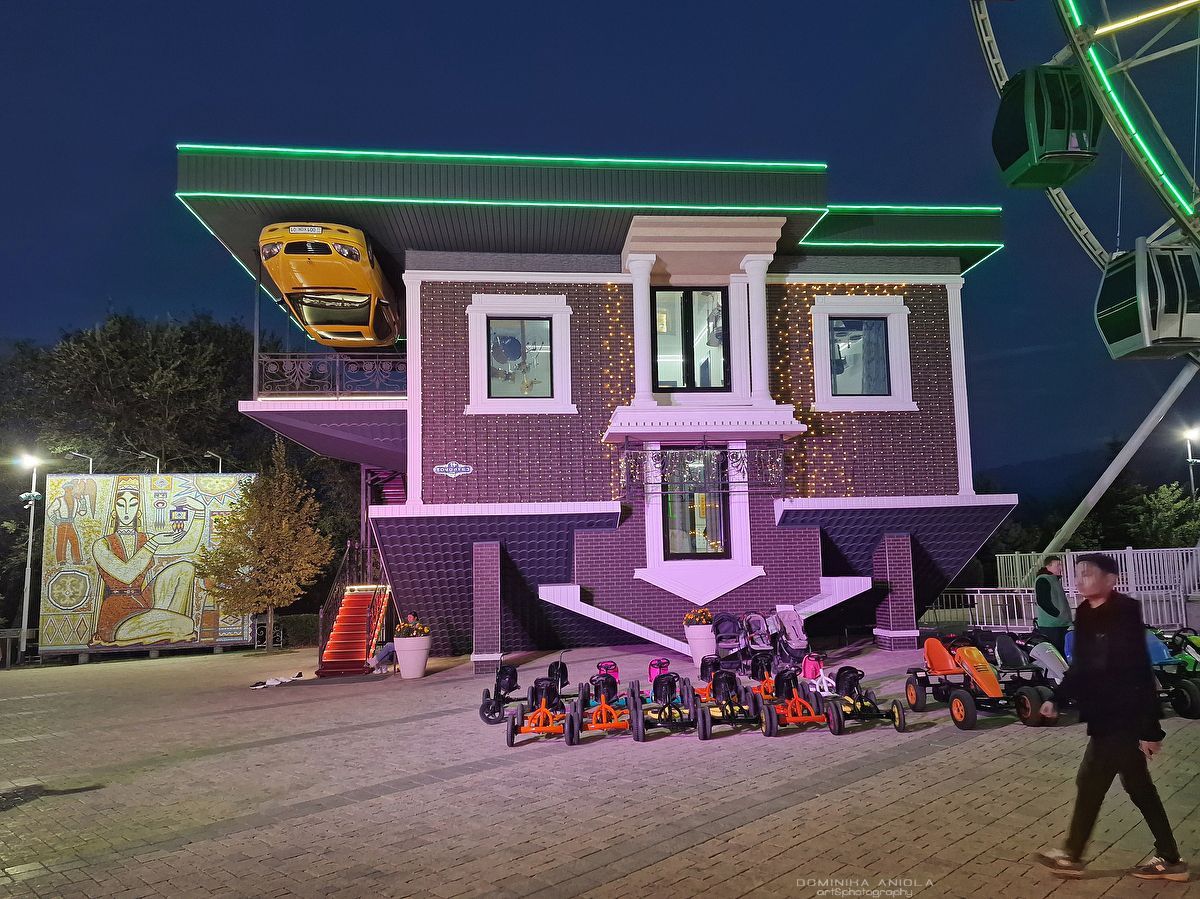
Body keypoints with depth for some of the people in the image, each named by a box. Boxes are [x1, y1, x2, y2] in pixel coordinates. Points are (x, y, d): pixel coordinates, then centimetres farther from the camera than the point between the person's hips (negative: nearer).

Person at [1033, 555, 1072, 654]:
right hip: (1050, 626, -10)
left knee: (1062, 652, 11)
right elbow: (1043, 602, -19)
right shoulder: (1042, 580, -10)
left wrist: (1067, 618, 14)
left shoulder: (1056, 580, 20)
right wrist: (1059, 614, -18)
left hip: (1061, 625, 10)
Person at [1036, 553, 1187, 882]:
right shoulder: (1086, 615, 5)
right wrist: (1056, 699, 9)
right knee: (1137, 786, 17)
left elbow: (1140, 674, -21)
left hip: (1123, 718, -9)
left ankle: (1073, 855, 15)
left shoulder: (1124, 614, -20)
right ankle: (1169, 860, 29)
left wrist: (1149, 729, -20)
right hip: (1107, 716, 9)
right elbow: (1081, 666, 15)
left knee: (1090, 781, 1)